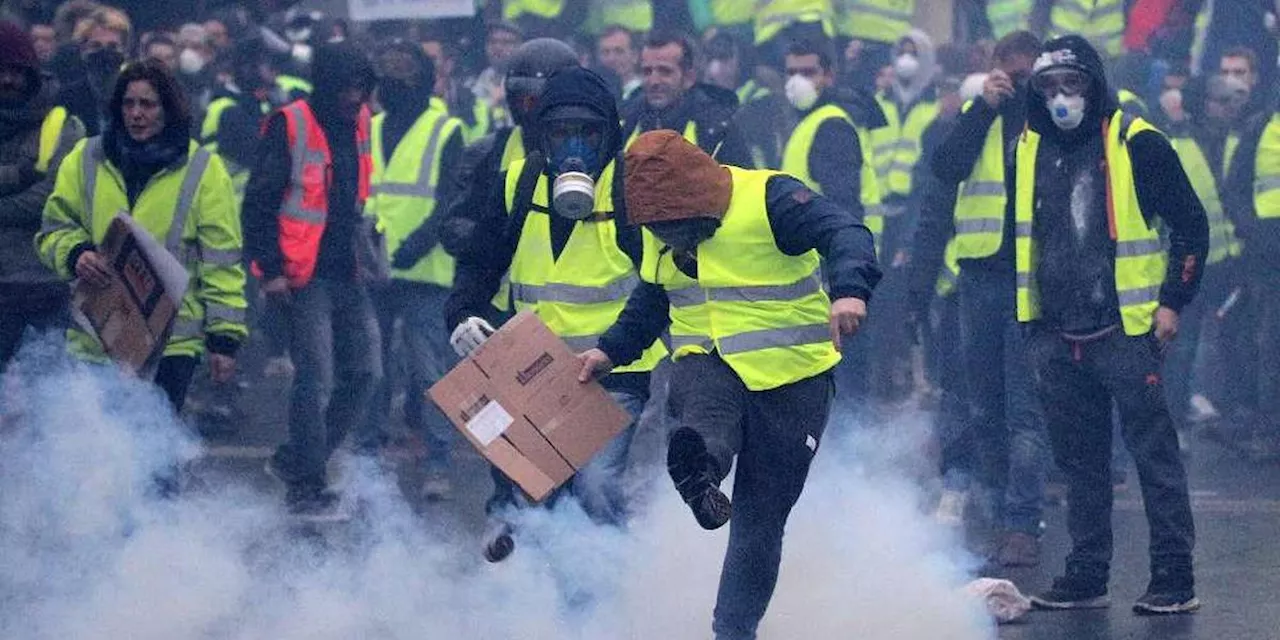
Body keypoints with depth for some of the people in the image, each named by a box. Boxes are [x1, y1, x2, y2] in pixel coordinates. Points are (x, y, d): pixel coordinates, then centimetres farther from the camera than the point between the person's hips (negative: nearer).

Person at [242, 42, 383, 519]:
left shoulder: (359, 124, 10)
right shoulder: (289, 126, -11)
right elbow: (258, 202, -10)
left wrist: (365, 253, 16)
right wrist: (270, 270, -15)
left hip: (349, 275, 7)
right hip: (306, 277, -7)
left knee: (366, 372, 6)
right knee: (316, 380, -9)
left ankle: (295, 460, 18)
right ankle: (306, 489, 0)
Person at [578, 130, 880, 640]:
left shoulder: (769, 200, -18)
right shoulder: (661, 233, 3)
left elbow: (845, 235, -29)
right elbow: (649, 302, 20)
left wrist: (850, 290, -48)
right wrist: (611, 350, 7)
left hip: (791, 377, -5)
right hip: (707, 363, 5)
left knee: (759, 520, 1)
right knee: (701, 410, -36)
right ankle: (700, 469, -60)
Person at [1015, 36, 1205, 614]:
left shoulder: (1137, 144, -6)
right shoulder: (1029, 149, 10)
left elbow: (1191, 225, -2)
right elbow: (1020, 233, 22)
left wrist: (1172, 302, -7)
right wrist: (1027, 316, 17)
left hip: (1125, 328, -5)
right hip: (1057, 335, 6)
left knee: (1153, 450, -4)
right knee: (1078, 458, 11)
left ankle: (1175, 578, -1)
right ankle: (1086, 576, 18)